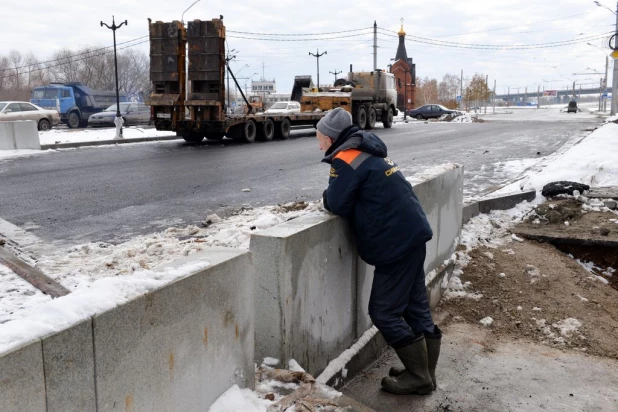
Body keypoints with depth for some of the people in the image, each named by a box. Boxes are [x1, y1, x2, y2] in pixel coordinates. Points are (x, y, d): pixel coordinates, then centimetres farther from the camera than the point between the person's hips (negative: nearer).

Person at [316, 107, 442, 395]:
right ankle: (424, 371, 26)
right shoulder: (367, 151, 15)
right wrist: (334, 195, 8)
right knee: (415, 306, 15)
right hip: (412, 233, 10)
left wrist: (327, 196, 7)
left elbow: (337, 204, -14)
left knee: (384, 312, 1)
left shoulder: (345, 160, -14)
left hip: (396, 242, -10)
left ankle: (419, 377, 12)